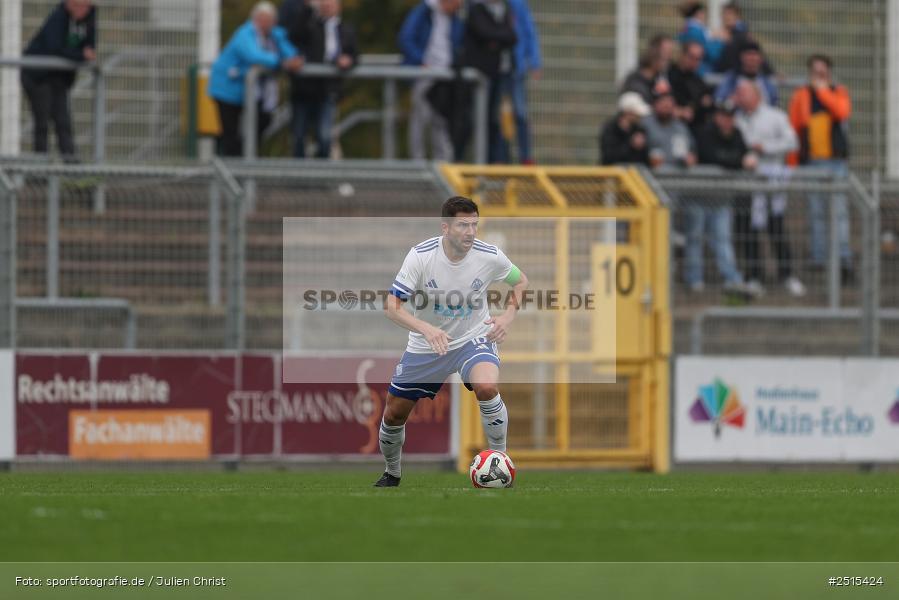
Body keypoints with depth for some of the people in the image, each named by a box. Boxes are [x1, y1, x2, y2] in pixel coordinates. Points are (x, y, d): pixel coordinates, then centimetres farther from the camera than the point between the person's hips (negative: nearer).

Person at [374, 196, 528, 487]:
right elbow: (392, 306, -20)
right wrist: (426, 329, -37)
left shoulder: (489, 256, -16)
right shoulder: (420, 255, -21)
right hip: (425, 347, 1)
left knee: (486, 387, -33)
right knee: (393, 415, 7)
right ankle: (392, 472, 39)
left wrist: (508, 315, -12)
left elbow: (520, 281, 6)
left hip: (474, 339, -1)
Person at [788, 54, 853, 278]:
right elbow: (794, 129, 9)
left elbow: (842, 112, -14)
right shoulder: (801, 96, 10)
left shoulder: (839, 93, 8)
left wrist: (823, 90, -9)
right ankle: (818, 258, 5)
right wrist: (792, 163, 3)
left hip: (836, 160, -1)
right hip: (811, 161, 1)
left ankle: (844, 258, -11)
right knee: (815, 212, 2)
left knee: (839, 209, -8)